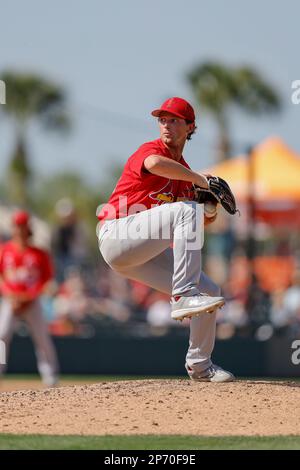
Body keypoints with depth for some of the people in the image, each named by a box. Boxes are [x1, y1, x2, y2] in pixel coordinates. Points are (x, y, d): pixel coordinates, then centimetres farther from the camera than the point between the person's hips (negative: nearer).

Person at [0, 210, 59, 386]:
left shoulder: (39, 254, 1)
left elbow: (46, 279, 2)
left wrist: (29, 298, -9)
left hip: (32, 302, 0)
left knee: (42, 337, -2)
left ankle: (51, 378, 3)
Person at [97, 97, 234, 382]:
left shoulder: (183, 171, 20)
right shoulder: (151, 150, -4)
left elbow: (191, 227, 21)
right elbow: (154, 163, -32)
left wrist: (207, 217, -1)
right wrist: (199, 179, -23)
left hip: (145, 255, 8)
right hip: (116, 236, -8)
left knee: (209, 293, 5)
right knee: (186, 210, -29)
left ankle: (199, 365, 23)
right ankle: (183, 296, -34)